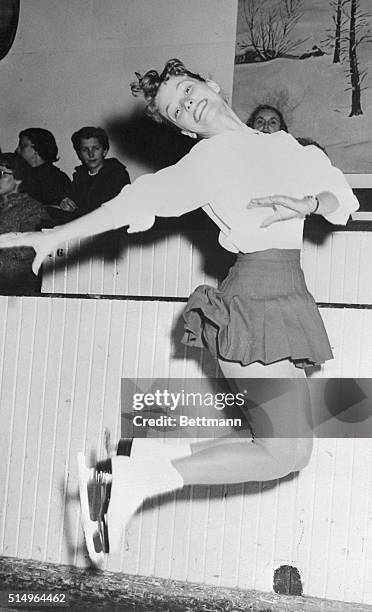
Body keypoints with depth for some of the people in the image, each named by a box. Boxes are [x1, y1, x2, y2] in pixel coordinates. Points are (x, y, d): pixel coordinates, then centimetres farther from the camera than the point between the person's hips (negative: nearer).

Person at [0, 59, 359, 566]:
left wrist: (305, 203, -9)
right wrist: (53, 236, 5)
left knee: (278, 440, 4)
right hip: (257, 298, -7)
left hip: (288, 298, 7)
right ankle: (140, 479, -9)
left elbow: (342, 203, 12)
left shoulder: (287, 146, 17)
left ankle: (154, 460, 6)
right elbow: (134, 202, 3)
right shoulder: (206, 160, 2)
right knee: (287, 451, -10)